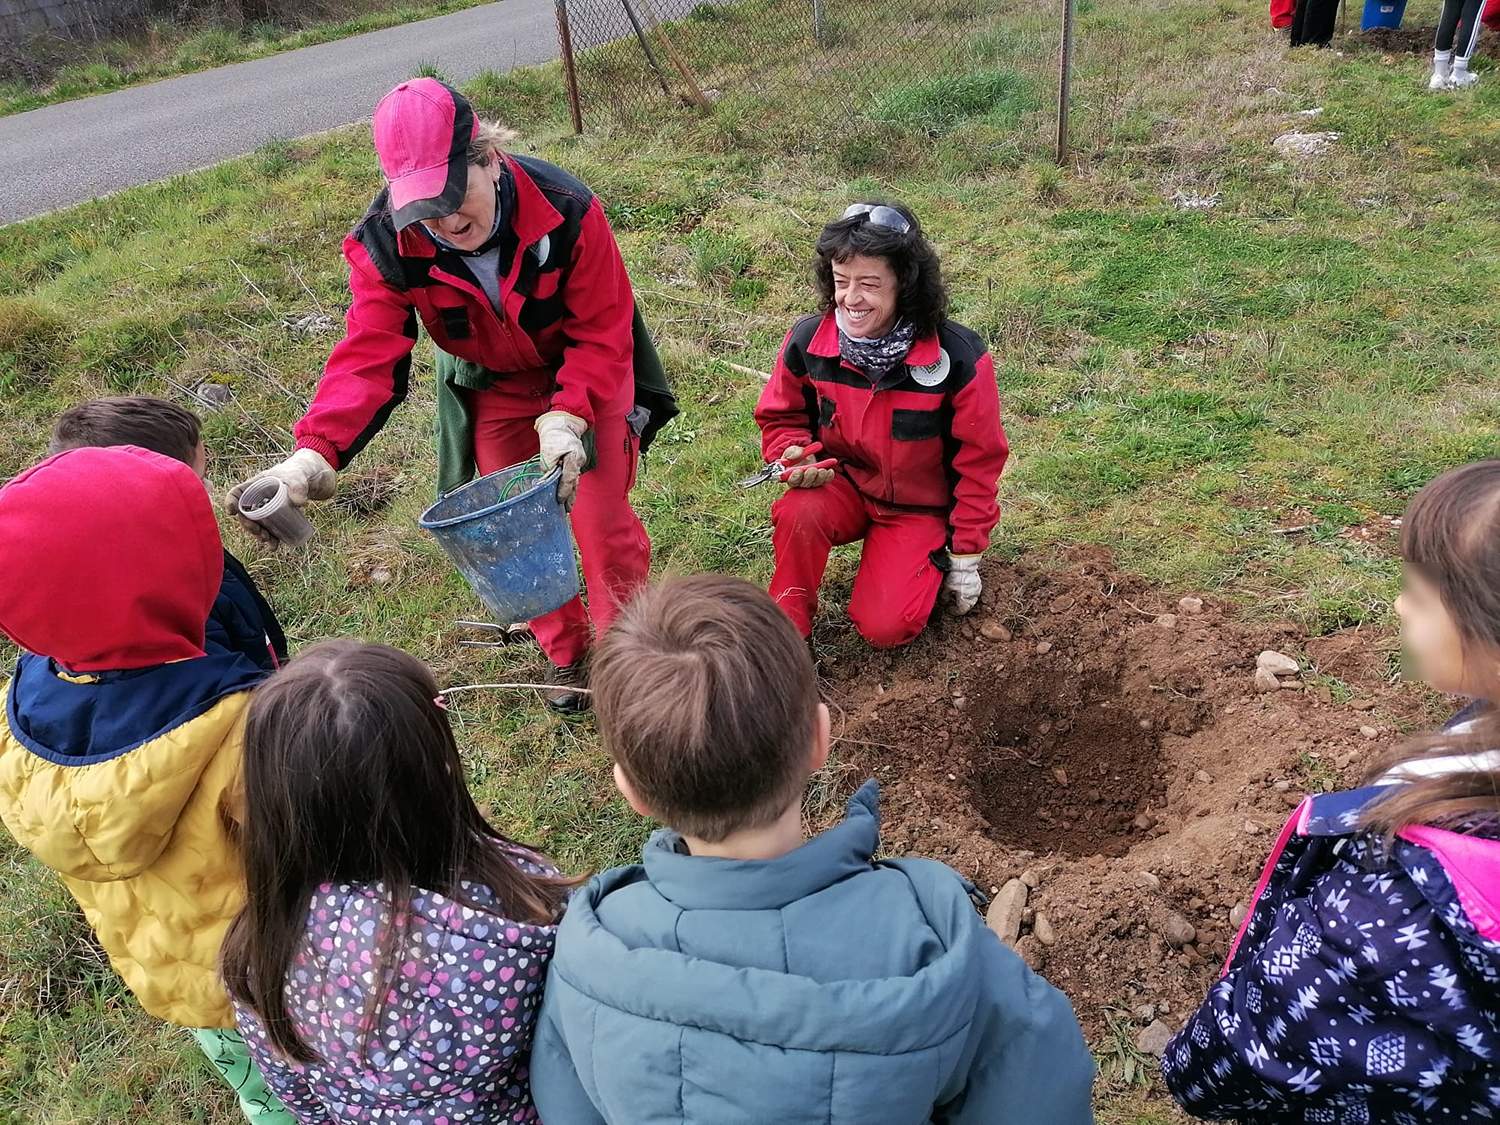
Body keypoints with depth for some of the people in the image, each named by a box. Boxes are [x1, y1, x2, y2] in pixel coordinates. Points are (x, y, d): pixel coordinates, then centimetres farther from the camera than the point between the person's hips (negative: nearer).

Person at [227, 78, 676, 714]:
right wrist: (312, 456, -48)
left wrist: (564, 420, -40)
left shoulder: (567, 213, -32)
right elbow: (367, 357, -32)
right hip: (492, 387, 3)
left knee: (602, 520, -5)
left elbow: (601, 333, -25)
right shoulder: (388, 246, -27)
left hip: (588, 374, -2)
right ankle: (567, 654, 29)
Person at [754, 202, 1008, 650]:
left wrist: (966, 556, -5)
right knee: (799, 513, -33)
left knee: (884, 627, -17)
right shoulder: (807, 341, -16)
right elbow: (782, 417, 4)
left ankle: (930, 566, 15)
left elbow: (978, 462, -11)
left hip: (922, 508, -2)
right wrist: (793, 453, -20)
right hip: (843, 485, 2)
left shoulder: (959, 359, -23)